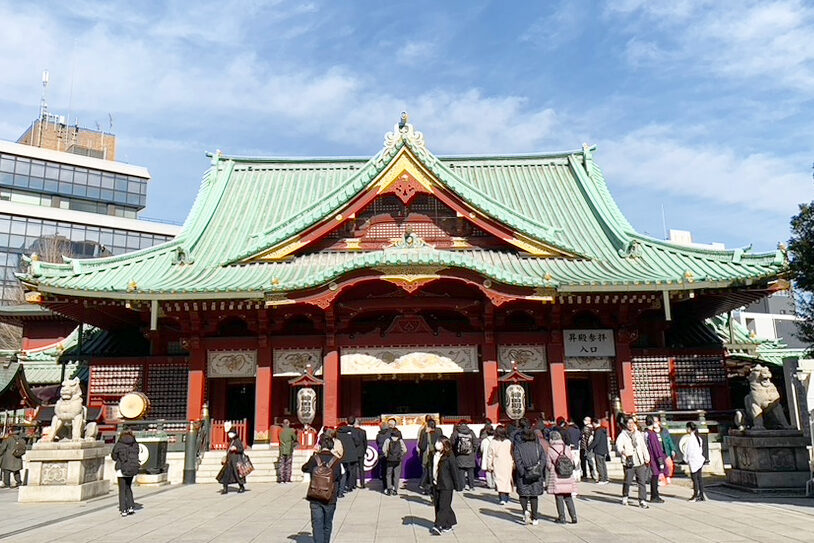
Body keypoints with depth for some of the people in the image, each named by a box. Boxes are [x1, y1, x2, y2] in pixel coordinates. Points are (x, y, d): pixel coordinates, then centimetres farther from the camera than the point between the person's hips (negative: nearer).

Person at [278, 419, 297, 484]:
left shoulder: (280, 431, 0)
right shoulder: (291, 430, -7)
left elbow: (280, 440, 7)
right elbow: (295, 438, 0)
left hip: (282, 450, 2)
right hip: (289, 450, -2)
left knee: (282, 465, 7)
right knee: (288, 465, 4)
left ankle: (282, 479, 6)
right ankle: (287, 480, 3)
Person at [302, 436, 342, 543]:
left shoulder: (314, 459, -9)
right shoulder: (336, 461, -6)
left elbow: (304, 468, 9)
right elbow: (338, 479, 3)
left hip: (315, 499, -1)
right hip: (330, 499, 1)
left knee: (317, 525, 2)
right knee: (327, 525, 18)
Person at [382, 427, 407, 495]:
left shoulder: (388, 440, -4)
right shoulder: (400, 441, -2)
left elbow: (384, 450, -8)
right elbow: (404, 450, -3)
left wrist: (387, 456, 6)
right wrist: (401, 455, 9)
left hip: (390, 460, 0)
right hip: (398, 460, 0)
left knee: (389, 475, 11)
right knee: (396, 475, 7)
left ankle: (389, 488, 1)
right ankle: (395, 490, 6)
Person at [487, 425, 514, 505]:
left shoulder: (493, 443, -5)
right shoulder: (509, 442, -4)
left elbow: (490, 455, 0)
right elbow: (512, 454, 3)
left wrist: (489, 466, 9)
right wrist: (513, 464, 15)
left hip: (498, 465, -1)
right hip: (508, 465, 1)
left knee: (499, 480, -1)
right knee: (507, 479, 13)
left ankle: (502, 498, -14)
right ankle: (506, 497, 21)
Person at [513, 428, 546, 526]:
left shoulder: (518, 447, -1)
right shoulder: (538, 446, 5)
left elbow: (517, 461, -11)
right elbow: (543, 460, -1)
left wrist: (523, 473, -10)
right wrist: (541, 474, -1)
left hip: (523, 476, -2)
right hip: (536, 475, 2)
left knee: (523, 494, 11)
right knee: (534, 496, 11)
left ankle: (525, 510, -13)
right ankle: (534, 518, 9)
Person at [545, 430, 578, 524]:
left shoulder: (549, 451, -7)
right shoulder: (567, 449, 3)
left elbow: (548, 467, -4)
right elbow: (573, 464, 6)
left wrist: (547, 483, 3)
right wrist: (574, 478, 17)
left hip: (556, 480, -3)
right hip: (568, 479, 3)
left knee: (559, 498, 7)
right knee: (568, 498, 14)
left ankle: (561, 518, 10)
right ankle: (573, 517, 10)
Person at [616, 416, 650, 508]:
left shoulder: (639, 434, 13)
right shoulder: (622, 435, -4)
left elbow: (643, 446, 22)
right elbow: (618, 446, -20)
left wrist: (646, 458, 22)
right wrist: (623, 451, -40)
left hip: (640, 463, 3)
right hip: (629, 463, -3)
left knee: (641, 482, -3)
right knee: (627, 482, 4)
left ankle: (642, 501, 2)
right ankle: (625, 497, 26)